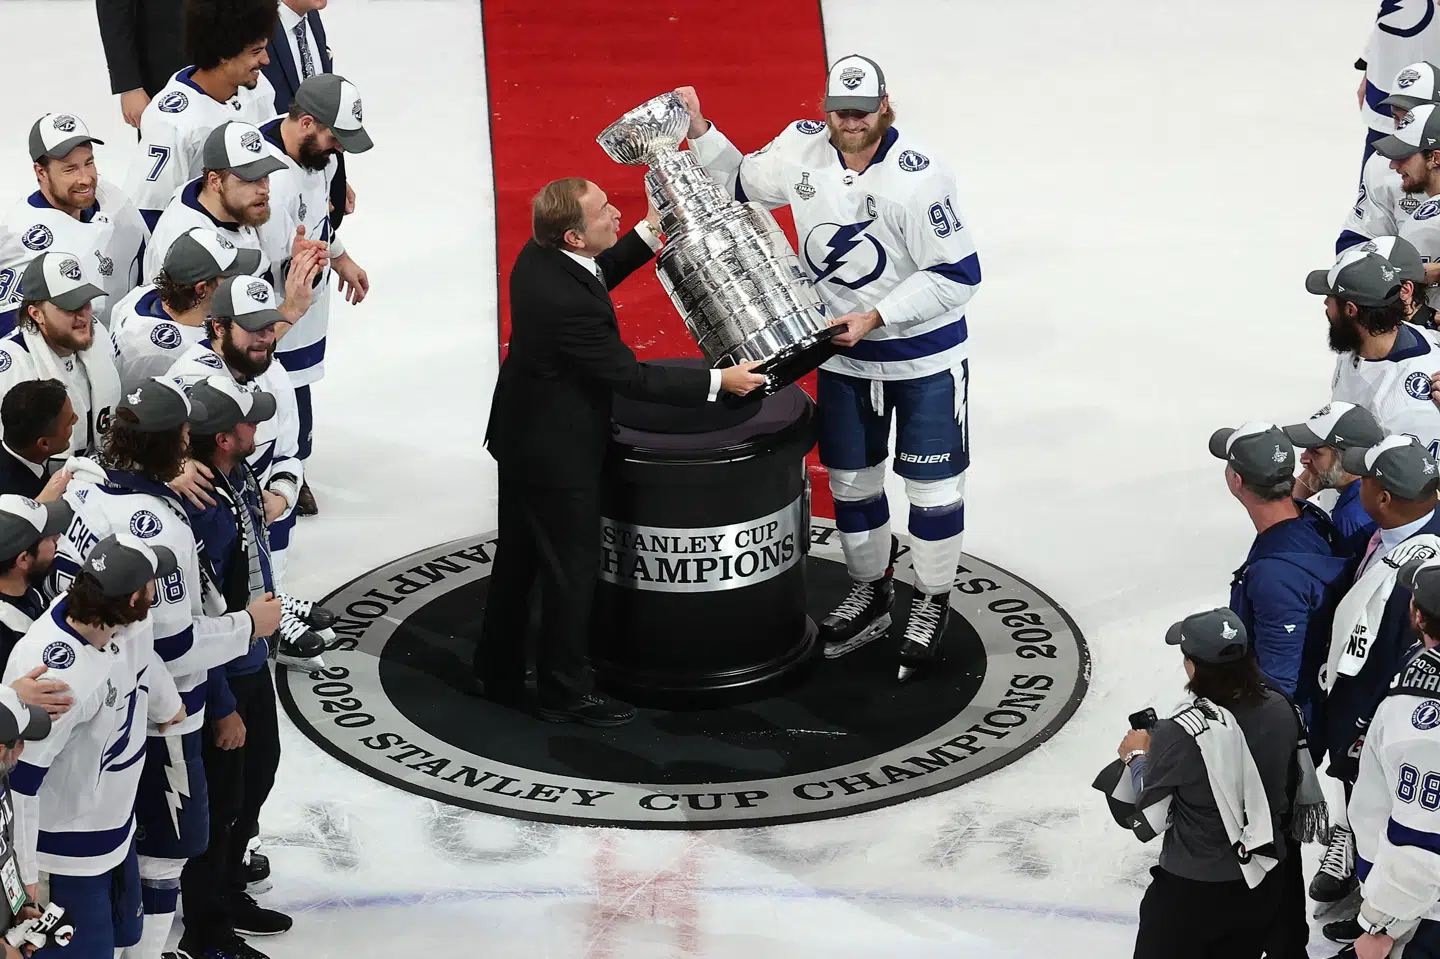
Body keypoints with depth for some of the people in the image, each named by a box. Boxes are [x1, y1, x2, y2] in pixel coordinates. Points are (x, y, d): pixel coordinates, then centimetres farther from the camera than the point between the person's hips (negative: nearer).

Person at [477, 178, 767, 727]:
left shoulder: (538, 257, -7)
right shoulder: (567, 302, -34)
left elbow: (595, 276, 16)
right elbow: (631, 378, -26)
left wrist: (650, 234, 9)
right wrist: (719, 381, -19)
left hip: (520, 435, 9)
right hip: (557, 453, -9)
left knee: (517, 558, 22)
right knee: (571, 568, 8)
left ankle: (498, 671, 36)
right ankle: (564, 692, 23)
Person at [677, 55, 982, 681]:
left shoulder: (919, 177, -26)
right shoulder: (801, 149, -9)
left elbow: (957, 275, -23)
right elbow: (739, 184, 9)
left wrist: (875, 317, -25)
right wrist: (699, 130, -5)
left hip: (925, 359, -5)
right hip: (842, 355, 5)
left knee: (932, 486, 5)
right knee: (851, 480, 16)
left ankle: (931, 605, 24)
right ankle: (869, 594, 36)